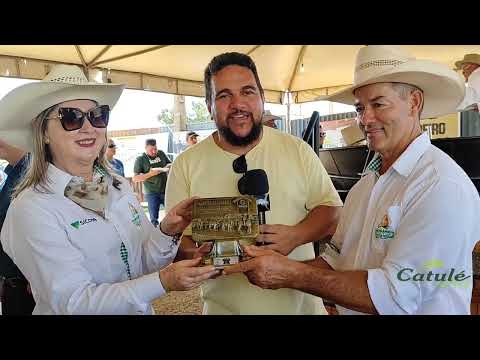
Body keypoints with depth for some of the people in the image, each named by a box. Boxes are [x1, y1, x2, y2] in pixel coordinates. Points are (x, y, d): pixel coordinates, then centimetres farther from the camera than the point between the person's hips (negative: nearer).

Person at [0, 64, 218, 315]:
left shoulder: (120, 187, -8)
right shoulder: (31, 209, -22)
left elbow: (143, 265, -4)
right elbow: (73, 303, -25)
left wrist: (167, 233, -22)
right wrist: (163, 281, -34)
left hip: (141, 309, 4)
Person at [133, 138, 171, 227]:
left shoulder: (161, 154, 5)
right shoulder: (140, 159, -5)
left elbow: (170, 164, 20)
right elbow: (135, 178, -8)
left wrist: (168, 166, -5)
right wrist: (150, 174, -19)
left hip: (166, 190, 4)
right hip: (152, 193, -3)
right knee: (154, 218, 4)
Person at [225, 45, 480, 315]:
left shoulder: (444, 186, -23)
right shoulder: (366, 183, 0)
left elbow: (395, 295, -27)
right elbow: (337, 260, 1)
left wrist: (292, 275, -27)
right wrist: (276, 269, -16)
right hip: (350, 309, 6)